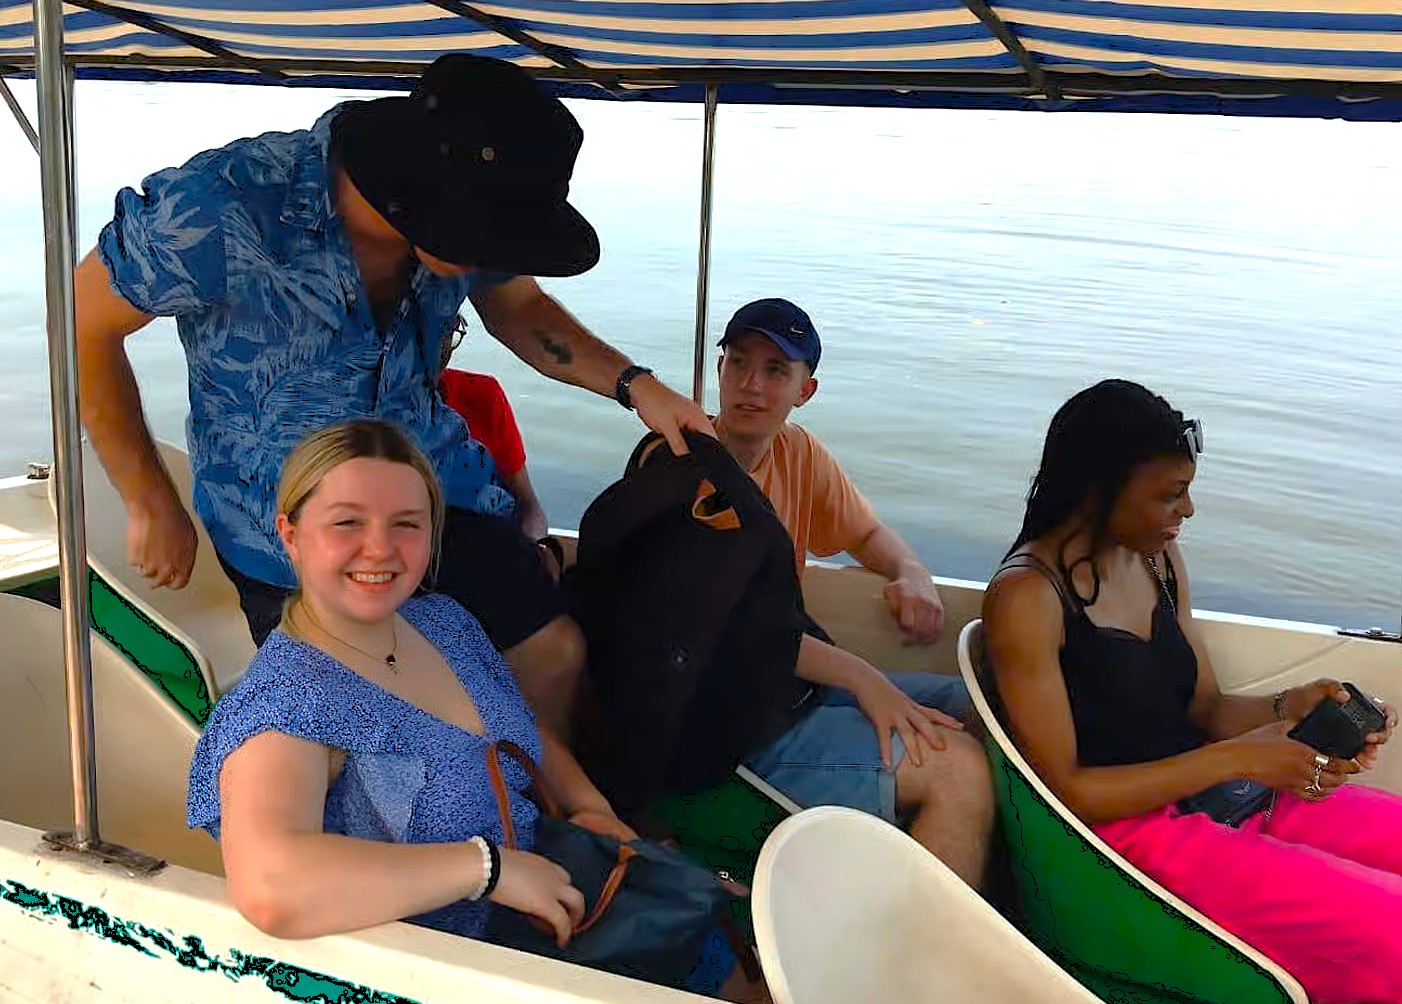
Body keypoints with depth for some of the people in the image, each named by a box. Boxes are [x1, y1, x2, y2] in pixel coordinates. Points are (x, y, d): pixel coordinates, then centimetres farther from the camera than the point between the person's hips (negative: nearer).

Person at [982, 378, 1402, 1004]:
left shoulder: (1160, 559, 9)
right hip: (1132, 829, -8)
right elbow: (1065, 790, -16)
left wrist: (1289, 706, -8)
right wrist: (1236, 758, -18)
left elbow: (1204, 709, 13)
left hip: (1231, 796, 9)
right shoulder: (1025, 596, -15)